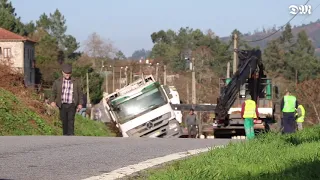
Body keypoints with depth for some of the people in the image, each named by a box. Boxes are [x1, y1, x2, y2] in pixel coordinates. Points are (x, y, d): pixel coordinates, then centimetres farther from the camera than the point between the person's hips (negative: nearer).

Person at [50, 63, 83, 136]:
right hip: (62, 105, 2)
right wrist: (52, 101, -10)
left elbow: (80, 93, 10)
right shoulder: (57, 82, 6)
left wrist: (80, 103, 1)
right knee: (64, 121, 5)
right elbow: (53, 92, 7)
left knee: (71, 120, -13)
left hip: (72, 105, -2)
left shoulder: (75, 82, 5)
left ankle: (71, 135, -18)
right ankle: (65, 135, 16)